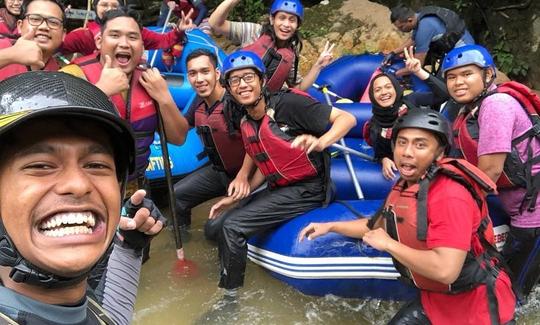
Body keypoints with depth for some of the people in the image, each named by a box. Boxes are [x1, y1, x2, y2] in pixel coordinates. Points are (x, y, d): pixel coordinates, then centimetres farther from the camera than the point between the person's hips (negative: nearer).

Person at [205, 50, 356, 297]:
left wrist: (320, 143, -38)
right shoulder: (246, 125, 6)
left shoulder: (286, 103, -16)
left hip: (307, 189, -8)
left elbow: (347, 118, -19)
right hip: (276, 189, 8)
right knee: (214, 227, 4)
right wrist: (236, 197, 9)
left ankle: (230, 297, 0)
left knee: (232, 227, -19)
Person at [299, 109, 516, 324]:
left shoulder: (449, 195, -28)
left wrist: (388, 244, -24)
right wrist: (330, 226, 12)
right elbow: (379, 224, 18)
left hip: (475, 306, -7)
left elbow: (445, 270, -36)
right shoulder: (403, 187, 0)